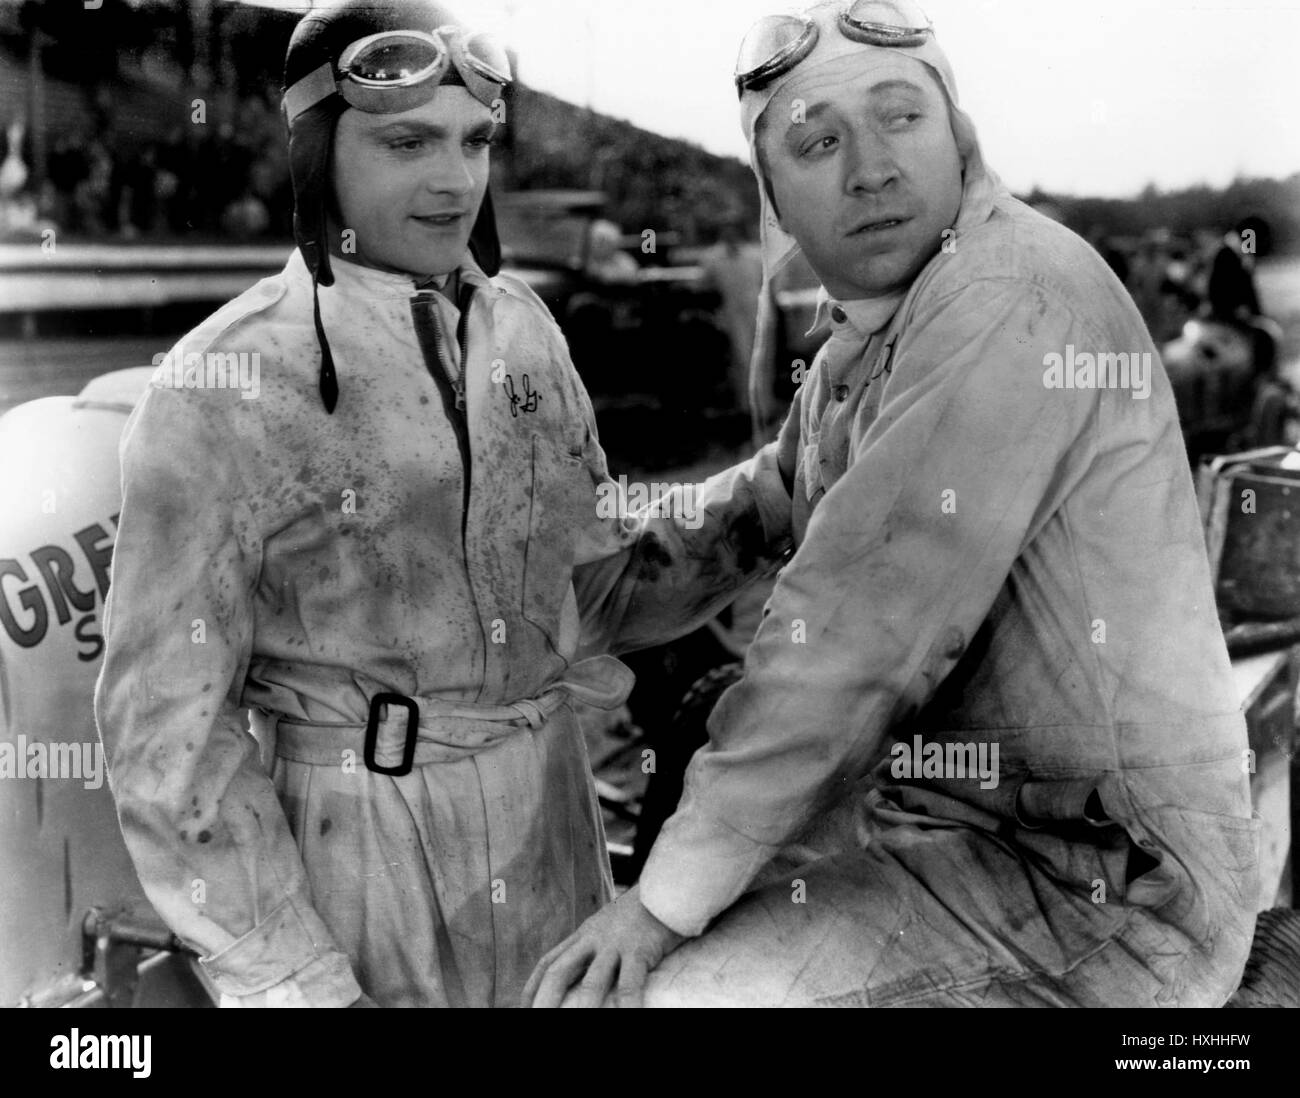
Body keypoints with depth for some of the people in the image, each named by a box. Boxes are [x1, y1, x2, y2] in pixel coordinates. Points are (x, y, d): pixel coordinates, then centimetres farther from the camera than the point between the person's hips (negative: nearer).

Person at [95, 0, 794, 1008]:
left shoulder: (521, 327, 0)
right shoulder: (228, 383, -14)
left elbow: (603, 590, 6)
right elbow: (168, 724, -12)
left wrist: (780, 485, -6)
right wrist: (292, 978, -13)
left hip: (553, 829, 5)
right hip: (359, 856, -5)